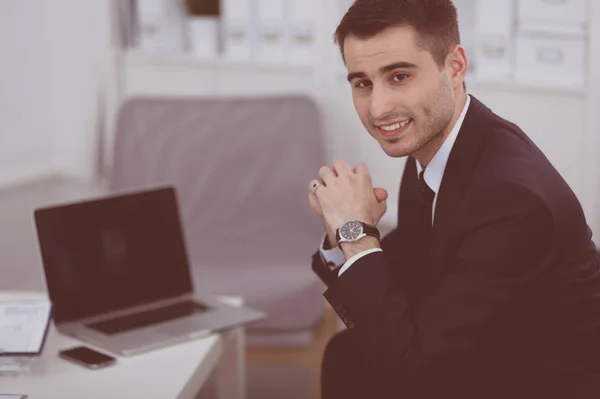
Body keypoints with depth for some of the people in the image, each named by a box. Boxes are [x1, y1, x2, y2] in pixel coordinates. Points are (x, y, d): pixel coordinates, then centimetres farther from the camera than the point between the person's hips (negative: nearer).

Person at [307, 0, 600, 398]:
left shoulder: (513, 195, -30)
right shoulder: (427, 146, -4)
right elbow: (399, 293, 5)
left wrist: (357, 232, -22)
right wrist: (346, 236, -14)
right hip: (488, 366, 8)